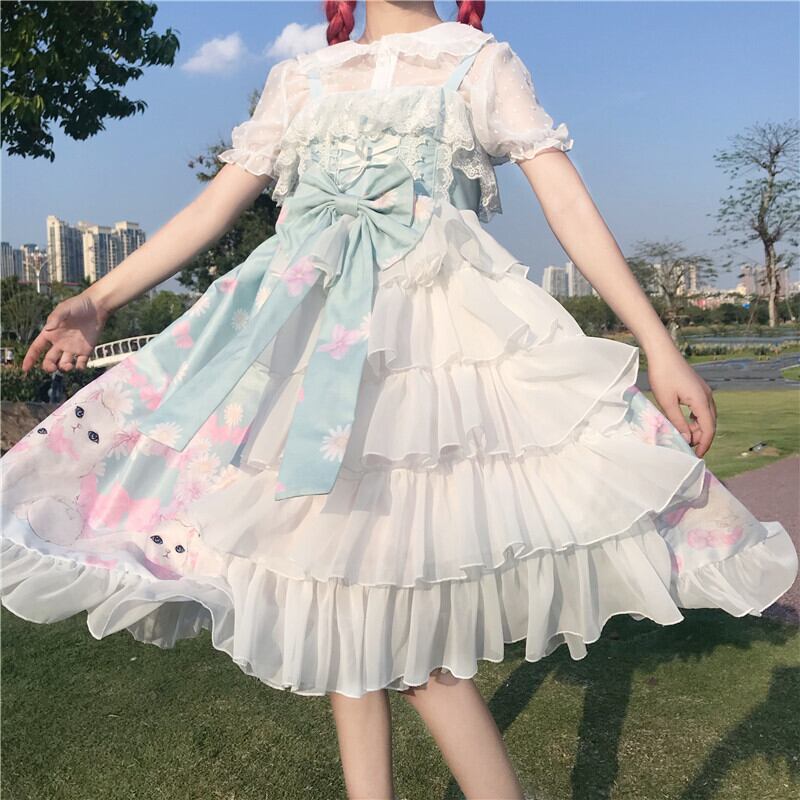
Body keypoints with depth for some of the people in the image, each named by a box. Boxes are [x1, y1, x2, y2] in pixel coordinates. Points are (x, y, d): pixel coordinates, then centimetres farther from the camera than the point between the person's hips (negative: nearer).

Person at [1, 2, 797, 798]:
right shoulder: (300, 78, 21)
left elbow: (569, 205, 4)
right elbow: (214, 204, 18)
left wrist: (659, 345, -5)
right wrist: (100, 299, 11)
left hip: (437, 326, -3)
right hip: (310, 328, 4)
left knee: (383, 579, -12)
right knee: (345, 581, 3)